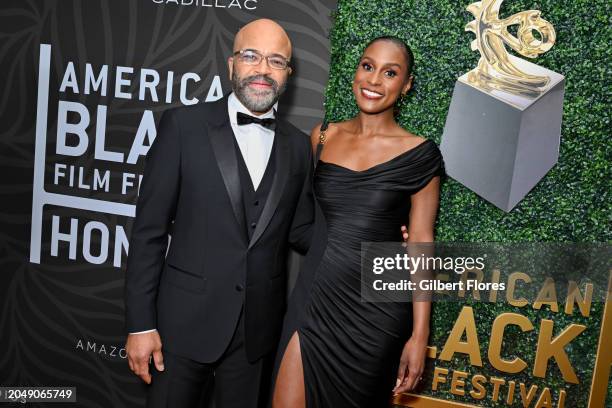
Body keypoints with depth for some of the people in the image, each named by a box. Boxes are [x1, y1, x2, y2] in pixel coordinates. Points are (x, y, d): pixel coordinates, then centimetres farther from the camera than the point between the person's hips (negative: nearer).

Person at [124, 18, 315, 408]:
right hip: (186, 320, -2)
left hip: (258, 329, 3)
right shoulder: (184, 124, -6)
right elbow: (149, 228, -6)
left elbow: (300, 230, 10)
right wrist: (140, 323, -8)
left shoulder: (299, 145, 5)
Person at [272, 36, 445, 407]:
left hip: (373, 309, -2)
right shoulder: (323, 136, 4)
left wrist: (419, 336, -7)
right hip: (313, 298, 3)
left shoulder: (419, 154, -5)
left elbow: (421, 243, -5)